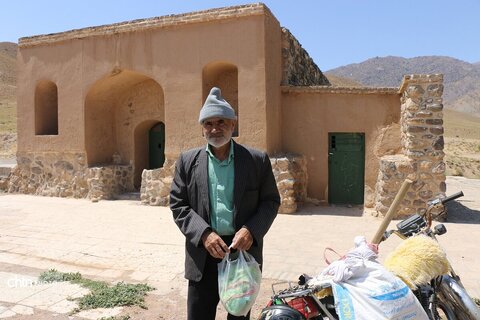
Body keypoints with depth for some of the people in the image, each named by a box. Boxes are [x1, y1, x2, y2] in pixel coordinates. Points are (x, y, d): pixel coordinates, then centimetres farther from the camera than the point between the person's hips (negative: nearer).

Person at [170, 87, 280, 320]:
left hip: (244, 250, 0)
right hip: (203, 254, 1)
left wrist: (251, 230, -16)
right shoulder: (188, 161, 0)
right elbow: (177, 204, 0)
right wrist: (204, 233, -14)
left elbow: (271, 200, 1)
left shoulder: (257, 160, -2)